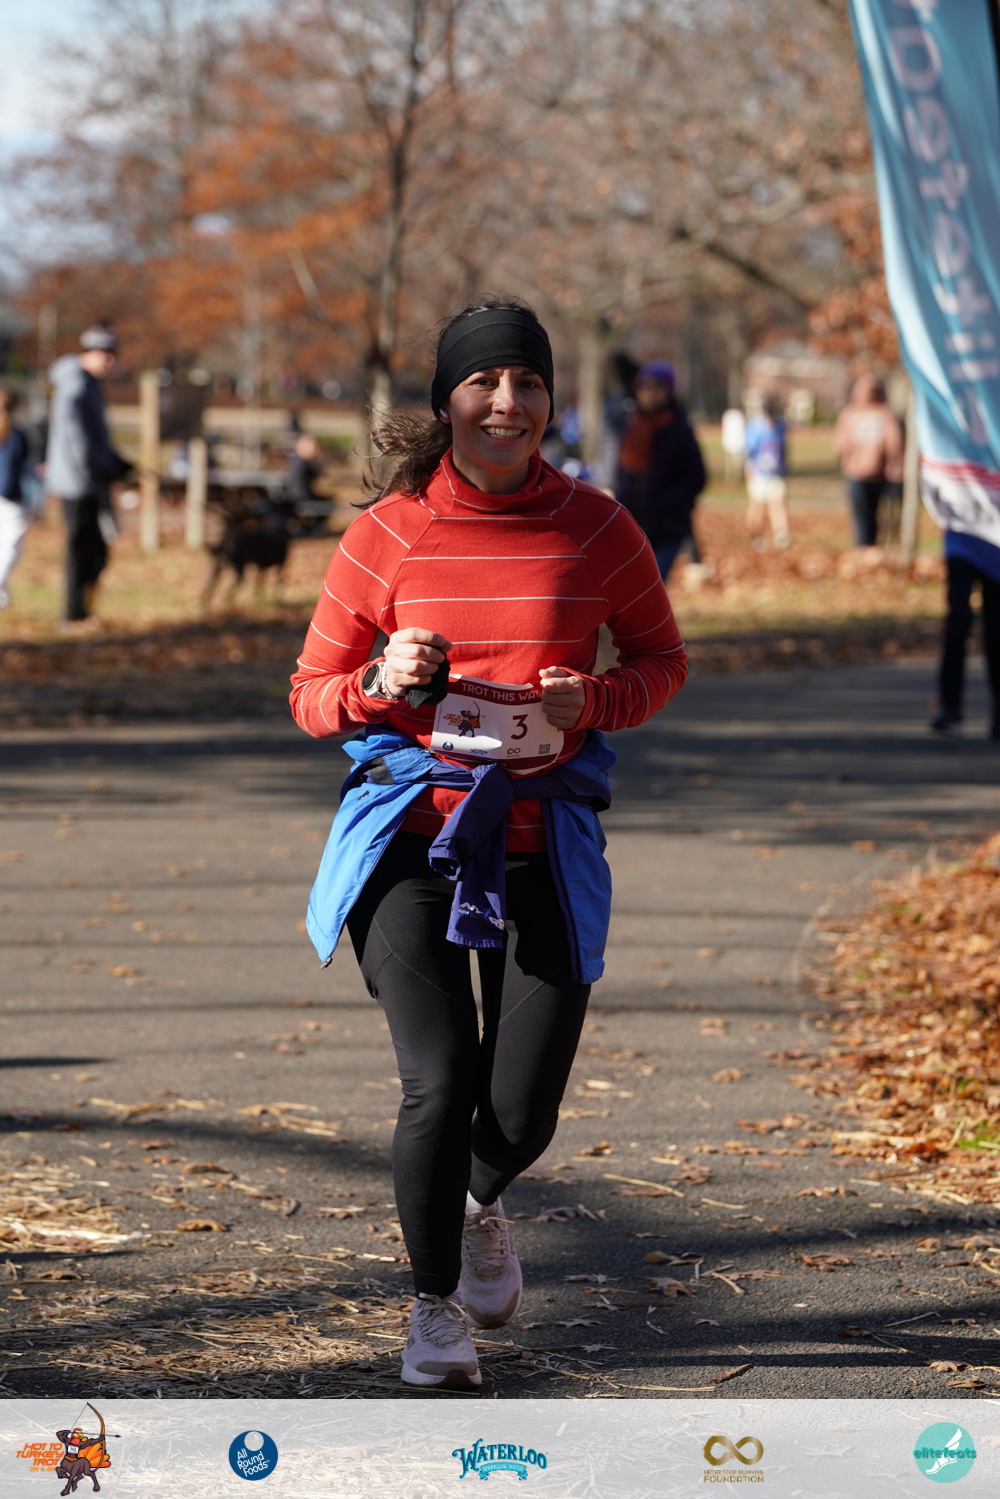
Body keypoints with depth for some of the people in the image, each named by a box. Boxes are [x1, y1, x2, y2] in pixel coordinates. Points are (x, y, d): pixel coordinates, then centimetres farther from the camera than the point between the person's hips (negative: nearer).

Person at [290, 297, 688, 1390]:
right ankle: (434, 1307, 9)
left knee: (523, 1110, 1)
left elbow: (661, 658, 13)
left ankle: (479, 1205, 39)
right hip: (412, 834, -1)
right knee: (439, 1080, -14)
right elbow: (312, 696, 6)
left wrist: (593, 702, -8)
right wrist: (382, 684, -17)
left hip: (543, 844, 1)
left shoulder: (595, 528, 0)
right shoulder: (387, 535, -2)